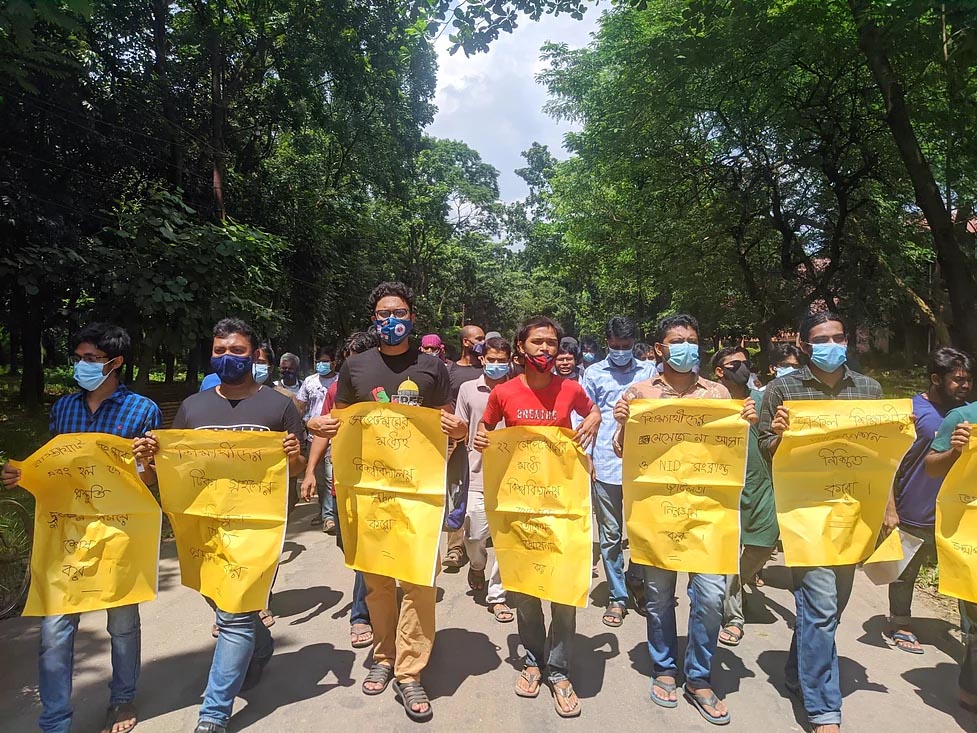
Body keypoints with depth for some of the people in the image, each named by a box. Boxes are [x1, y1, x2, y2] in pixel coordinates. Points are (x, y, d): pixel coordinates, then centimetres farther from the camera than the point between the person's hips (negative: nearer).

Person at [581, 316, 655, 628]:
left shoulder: (648, 372, 9)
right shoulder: (594, 373, 7)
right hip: (605, 464, 0)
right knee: (610, 533, 6)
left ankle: (640, 583, 28)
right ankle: (617, 596, 18)